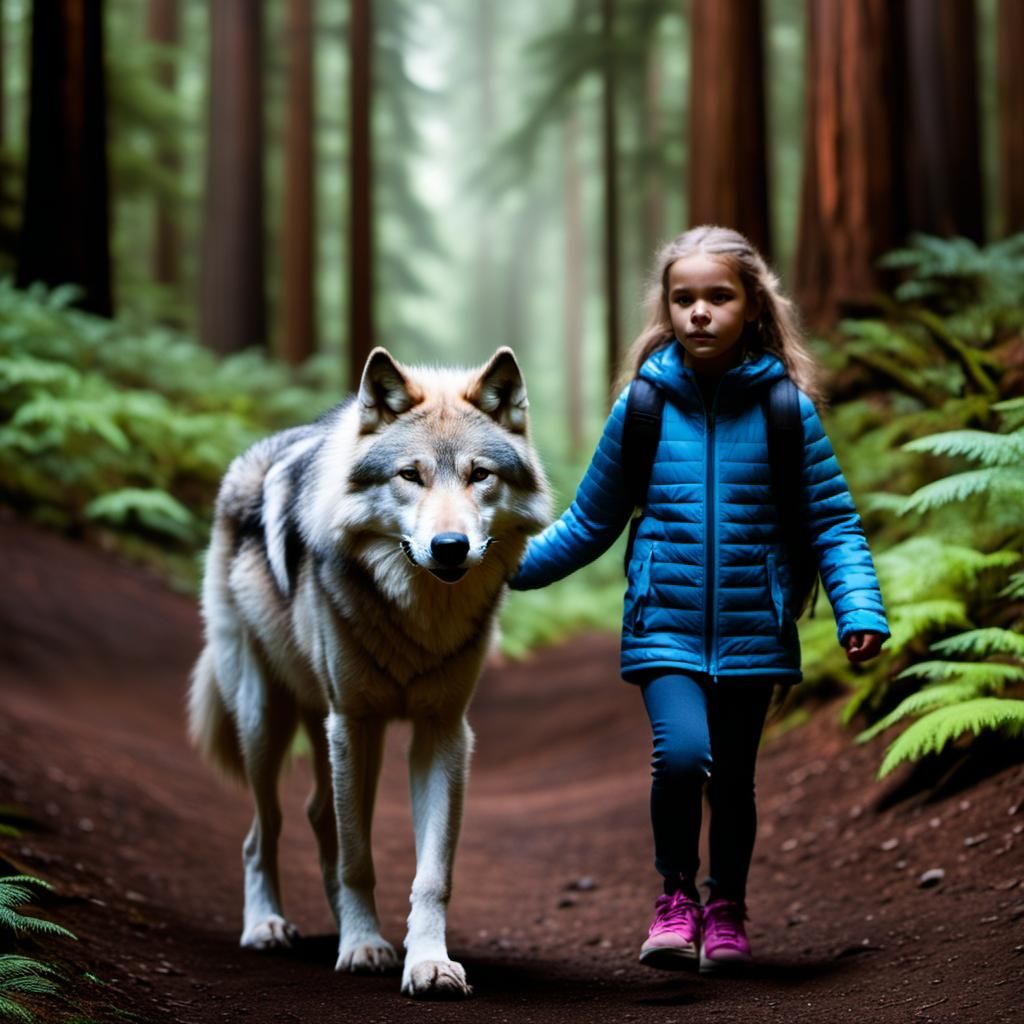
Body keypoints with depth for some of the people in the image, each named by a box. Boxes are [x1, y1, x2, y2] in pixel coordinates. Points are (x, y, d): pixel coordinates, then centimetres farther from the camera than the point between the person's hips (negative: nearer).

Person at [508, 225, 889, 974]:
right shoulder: (643, 406, -1)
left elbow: (833, 519, 0)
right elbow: (590, 524, 9)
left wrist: (859, 607, -12)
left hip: (751, 631, 1)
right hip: (665, 627, 0)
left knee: (733, 778, 10)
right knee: (682, 753, -22)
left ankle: (728, 911, 34)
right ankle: (676, 894, 1)